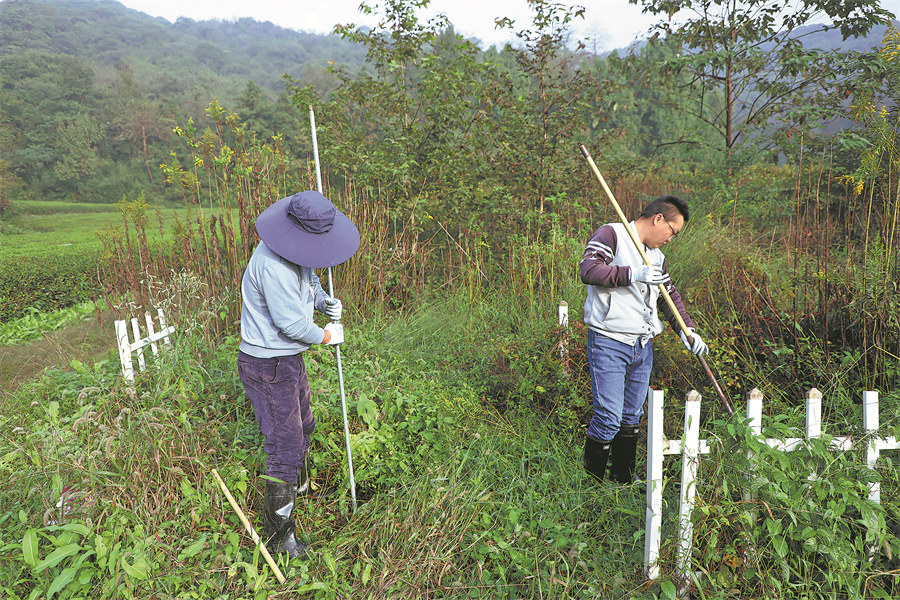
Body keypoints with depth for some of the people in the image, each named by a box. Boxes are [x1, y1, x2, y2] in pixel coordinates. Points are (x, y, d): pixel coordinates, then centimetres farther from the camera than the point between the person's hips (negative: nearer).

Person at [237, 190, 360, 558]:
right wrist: (326, 336, -9)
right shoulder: (272, 264, -30)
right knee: (285, 447, -3)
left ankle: (300, 487, 54)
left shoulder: (296, 251, 2)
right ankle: (279, 536, 13)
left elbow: (308, 278, 22)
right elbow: (292, 323, -27)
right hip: (268, 368, -10)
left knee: (303, 428, 27)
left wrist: (322, 299, 0)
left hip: (289, 359, 10)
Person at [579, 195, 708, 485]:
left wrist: (687, 330, 11)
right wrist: (632, 274, -24)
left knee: (631, 417, 15)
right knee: (608, 419, -8)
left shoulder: (656, 256, 19)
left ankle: (624, 479, 29)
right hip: (609, 342, -8)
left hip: (643, 346, 8)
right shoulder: (611, 234, -5)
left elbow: (670, 295, 25)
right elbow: (588, 269, -20)